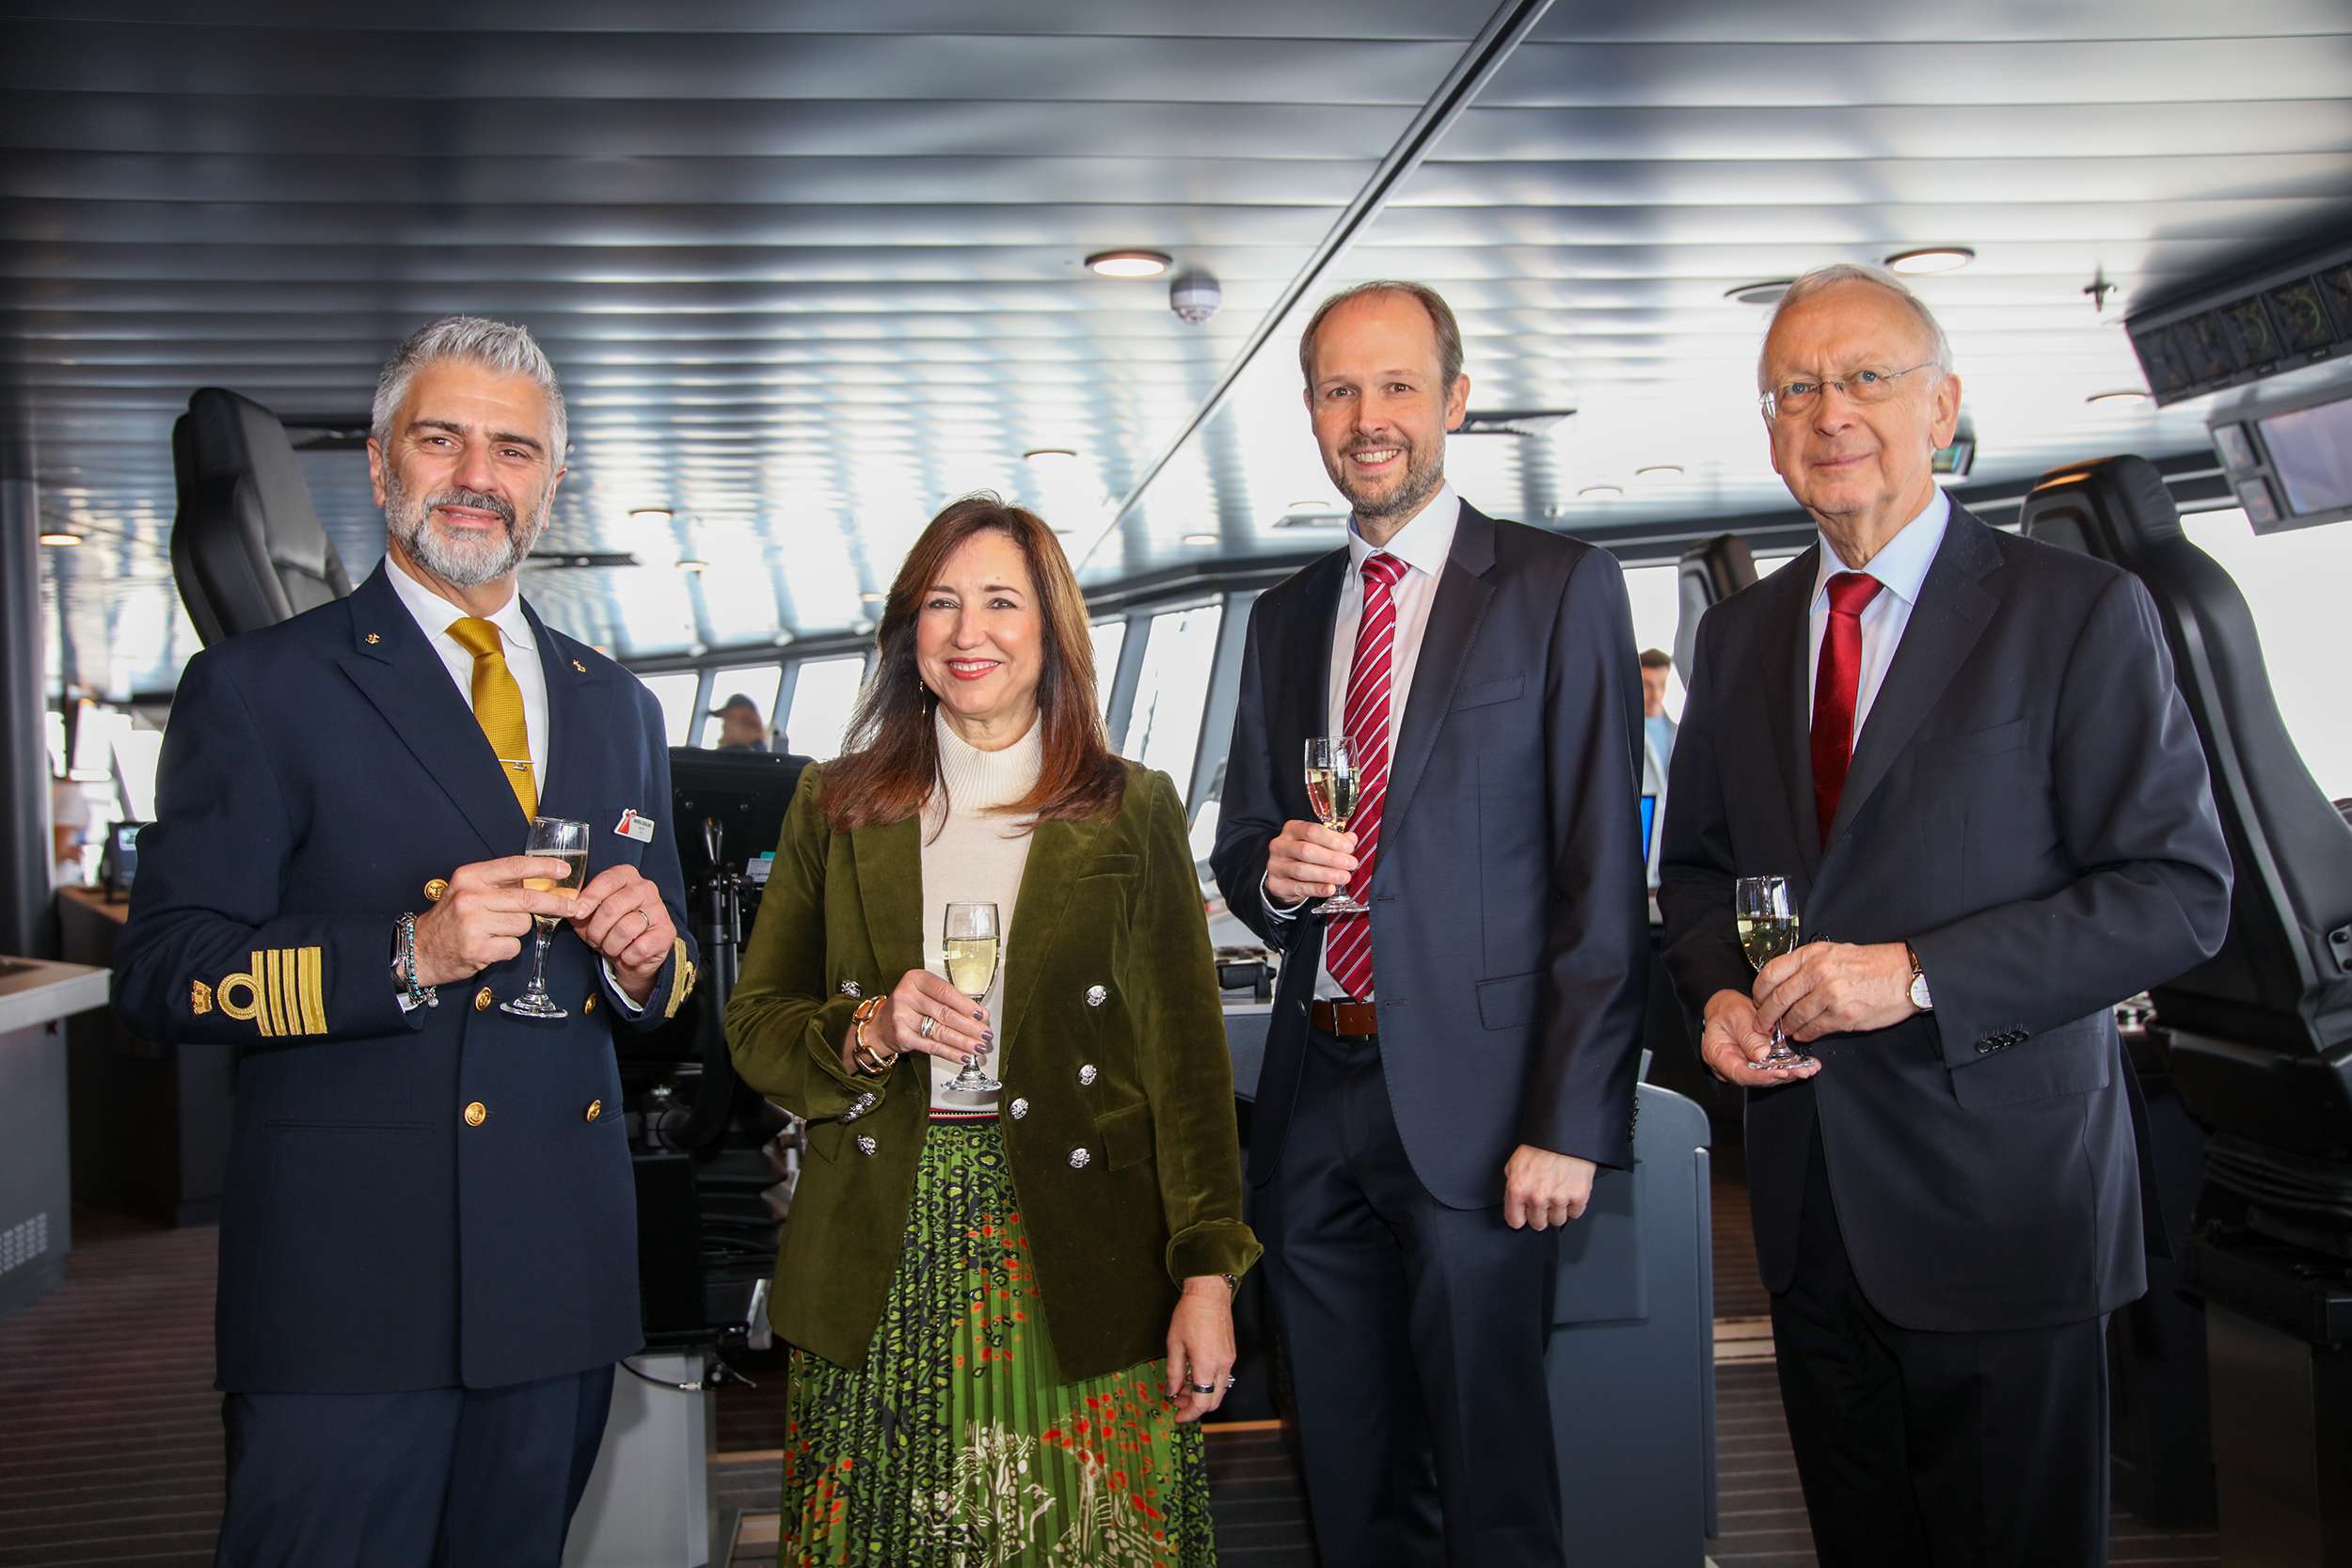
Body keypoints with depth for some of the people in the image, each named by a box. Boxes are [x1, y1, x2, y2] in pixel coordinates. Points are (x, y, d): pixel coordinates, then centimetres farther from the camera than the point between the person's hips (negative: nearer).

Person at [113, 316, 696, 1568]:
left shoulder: (617, 708, 15)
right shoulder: (260, 689, -1)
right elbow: (160, 973, -6)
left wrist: (644, 960, -3)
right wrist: (409, 955, -19)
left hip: (563, 1280, 5)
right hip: (349, 1284, -5)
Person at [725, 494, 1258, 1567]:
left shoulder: (1132, 809, 4)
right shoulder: (836, 805, 8)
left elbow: (1187, 1053, 0)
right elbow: (754, 1024, 10)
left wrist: (1207, 1276, -6)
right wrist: (869, 1033, -11)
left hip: (1078, 1259, -1)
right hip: (884, 1278, 1)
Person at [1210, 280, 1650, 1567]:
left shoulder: (1561, 590, -3)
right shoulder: (1283, 617, 13)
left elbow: (1601, 878, -8)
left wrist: (1570, 1122, -13)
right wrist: (1274, 870, -6)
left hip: (1471, 1098, -5)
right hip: (1314, 1099, 5)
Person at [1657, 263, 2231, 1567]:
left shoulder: (2077, 612, -8)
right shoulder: (1737, 635, 9)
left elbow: (2179, 892, -12)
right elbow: (1696, 862, 17)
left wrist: (1916, 974, -21)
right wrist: (1717, 992, -4)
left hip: (1999, 1200, -4)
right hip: (1811, 1205, 5)